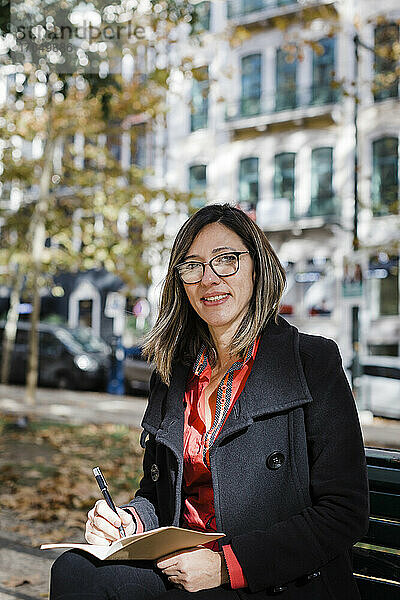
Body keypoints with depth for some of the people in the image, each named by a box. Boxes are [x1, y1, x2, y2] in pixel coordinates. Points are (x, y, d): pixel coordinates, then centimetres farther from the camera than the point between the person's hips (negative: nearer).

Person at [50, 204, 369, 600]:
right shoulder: (171, 376, 11)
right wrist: (129, 522, -5)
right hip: (180, 565, 5)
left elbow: (344, 514, -11)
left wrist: (226, 564, -18)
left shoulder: (314, 362, -6)